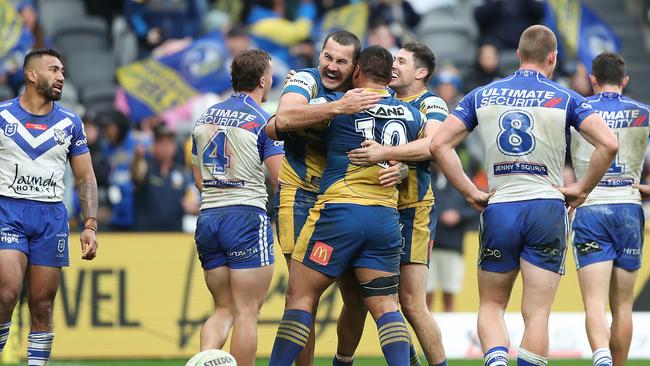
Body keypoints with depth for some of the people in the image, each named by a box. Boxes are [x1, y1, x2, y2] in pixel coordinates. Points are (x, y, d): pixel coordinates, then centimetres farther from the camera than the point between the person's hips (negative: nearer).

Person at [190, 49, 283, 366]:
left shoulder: (204, 118, 12)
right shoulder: (262, 121, -7)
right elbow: (282, 181, -9)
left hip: (208, 217, 6)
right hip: (247, 217, -6)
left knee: (223, 310, 12)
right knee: (247, 313, -2)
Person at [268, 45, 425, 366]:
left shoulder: (338, 104, -2)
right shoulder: (411, 116, 12)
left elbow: (283, 121, -4)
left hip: (339, 211, -4)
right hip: (386, 217, 4)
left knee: (300, 297, 2)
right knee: (385, 306, 4)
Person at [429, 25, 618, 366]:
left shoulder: (482, 96, 7)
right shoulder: (565, 99, 0)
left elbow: (439, 144, 0)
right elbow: (608, 144, -12)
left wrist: (470, 193, 3)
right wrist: (581, 189, 0)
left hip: (498, 210, 1)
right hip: (547, 210, -1)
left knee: (491, 306, 14)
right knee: (536, 314, 1)